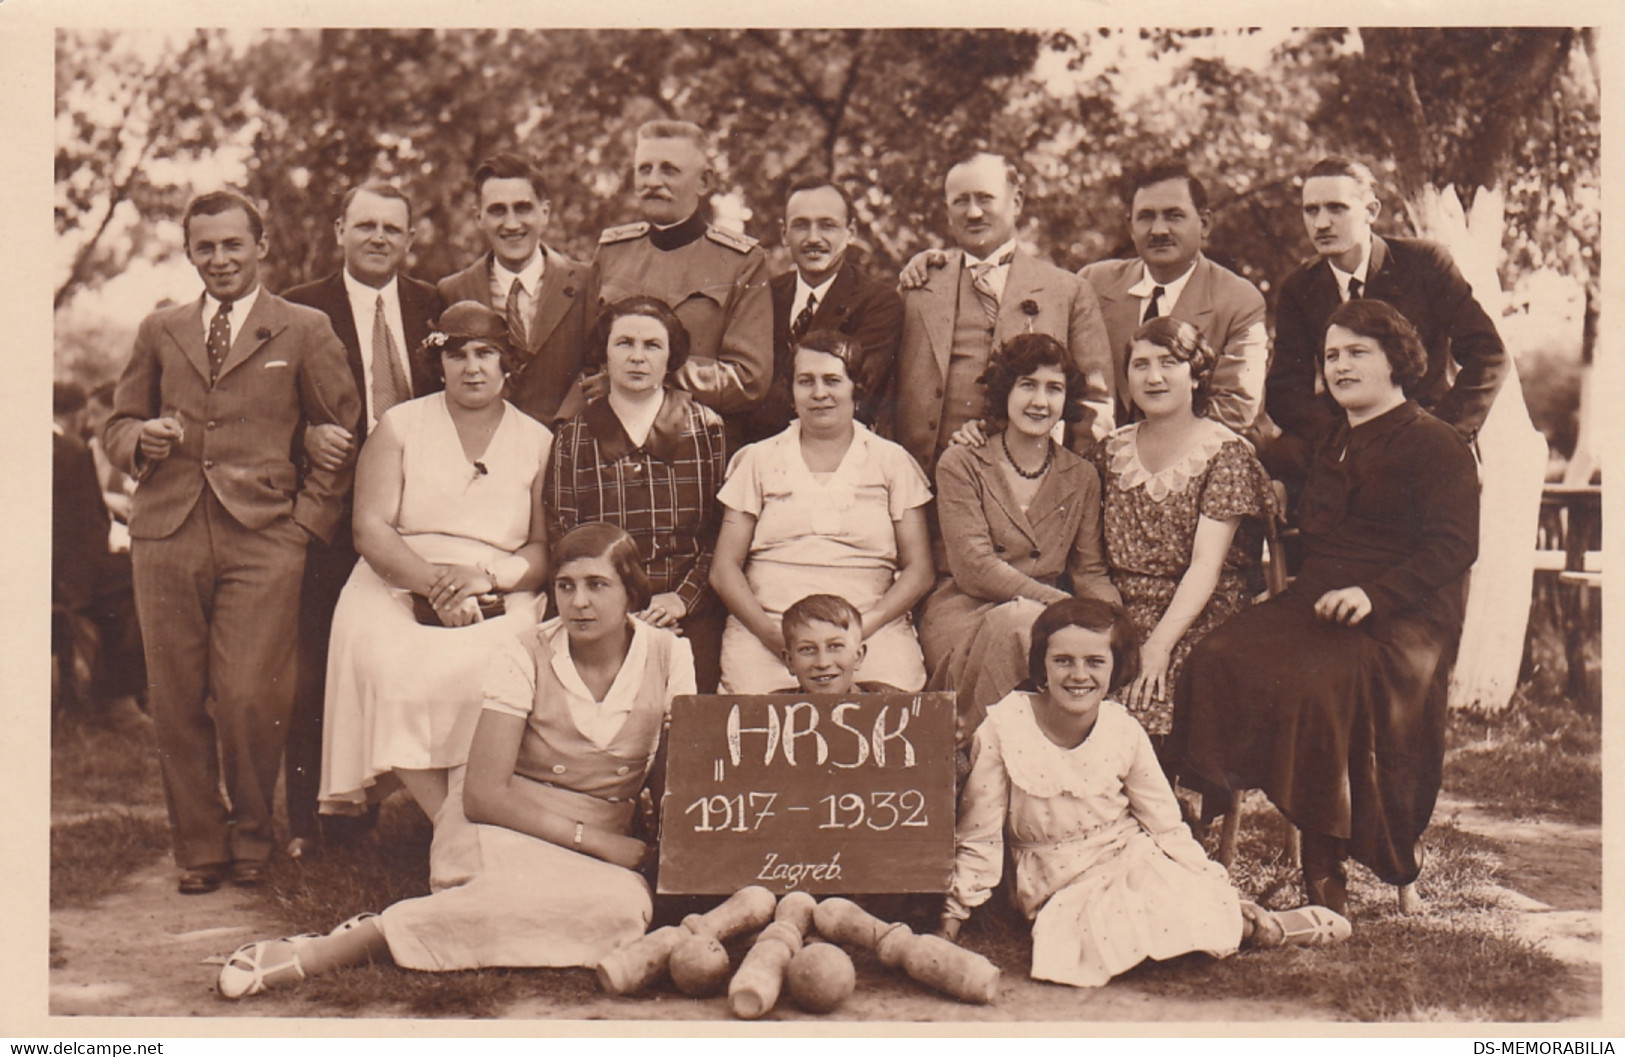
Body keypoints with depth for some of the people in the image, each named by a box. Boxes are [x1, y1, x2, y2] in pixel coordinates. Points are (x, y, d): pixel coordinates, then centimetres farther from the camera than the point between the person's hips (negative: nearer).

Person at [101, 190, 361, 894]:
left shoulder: (305, 331, 8)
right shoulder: (159, 332, 18)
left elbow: (343, 432, 8)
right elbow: (118, 425, 22)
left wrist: (309, 516, -1)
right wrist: (142, 438, -2)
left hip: (263, 538, -3)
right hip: (167, 536, 3)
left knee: (250, 699, -8)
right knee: (176, 701, 3)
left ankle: (251, 839, 15)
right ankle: (198, 846, 20)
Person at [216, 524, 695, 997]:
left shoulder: (667, 656, -1)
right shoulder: (526, 656, -9)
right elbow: (483, 795, -14)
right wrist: (589, 839, -20)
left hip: (599, 844, 4)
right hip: (502, 829, -4)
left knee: (632, 902, -33)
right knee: (618, 903, -36)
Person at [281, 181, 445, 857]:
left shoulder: (434, 309, 12)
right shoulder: (301, 309, 4)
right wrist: (307, 435, -18)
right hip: (332, 513, -2)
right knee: (318, 669, 1)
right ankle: (308, 820, 10)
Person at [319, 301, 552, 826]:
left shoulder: (538, 442, 12)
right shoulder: (399, 426, 11)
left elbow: (547, 548, 7)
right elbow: (370, 529, 1)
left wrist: (486, 576, -13)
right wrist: (437, 582, -15)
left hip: (499, 606, 0)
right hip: (396, 592, 0)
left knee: (474, 670, -33)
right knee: (395, 671, -32)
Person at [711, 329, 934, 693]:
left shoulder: (892, 462, 14)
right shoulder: (758, 461, 15)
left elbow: (919, 571, 8)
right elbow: (724, 569, 9)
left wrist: (862, 627, -10)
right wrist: (772, 634, -9)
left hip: (871, 631, 0)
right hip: (765, 629, 1)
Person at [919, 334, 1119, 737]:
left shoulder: (1081, 477, 15)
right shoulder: (962, 465, 3)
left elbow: (1090, 572, 10)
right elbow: (973, 568, -8)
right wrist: (1065, 604, -18)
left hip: (1044, 616, 3)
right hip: (965, 617, -3)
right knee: (1020, 621, -36)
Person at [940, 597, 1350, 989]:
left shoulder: (1124, 732, -6)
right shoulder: (1005, 728, -13)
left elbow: (1167, 826, 2)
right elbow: (978, 835, -5)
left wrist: (1223, 895, -5)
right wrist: (951, 918, -4)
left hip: (1134, 862, 1)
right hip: (1062, 892, -1)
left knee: (1195, 911, -32)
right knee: (1109, 937, -32)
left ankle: (1244, 921, -2)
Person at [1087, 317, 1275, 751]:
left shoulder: (1225, 452, -2)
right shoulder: (1113, 450, 13)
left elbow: (1206, 565, -11)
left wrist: (1160, 643, -20)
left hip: (1195, 623, -4)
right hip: (1122, 620, 4)